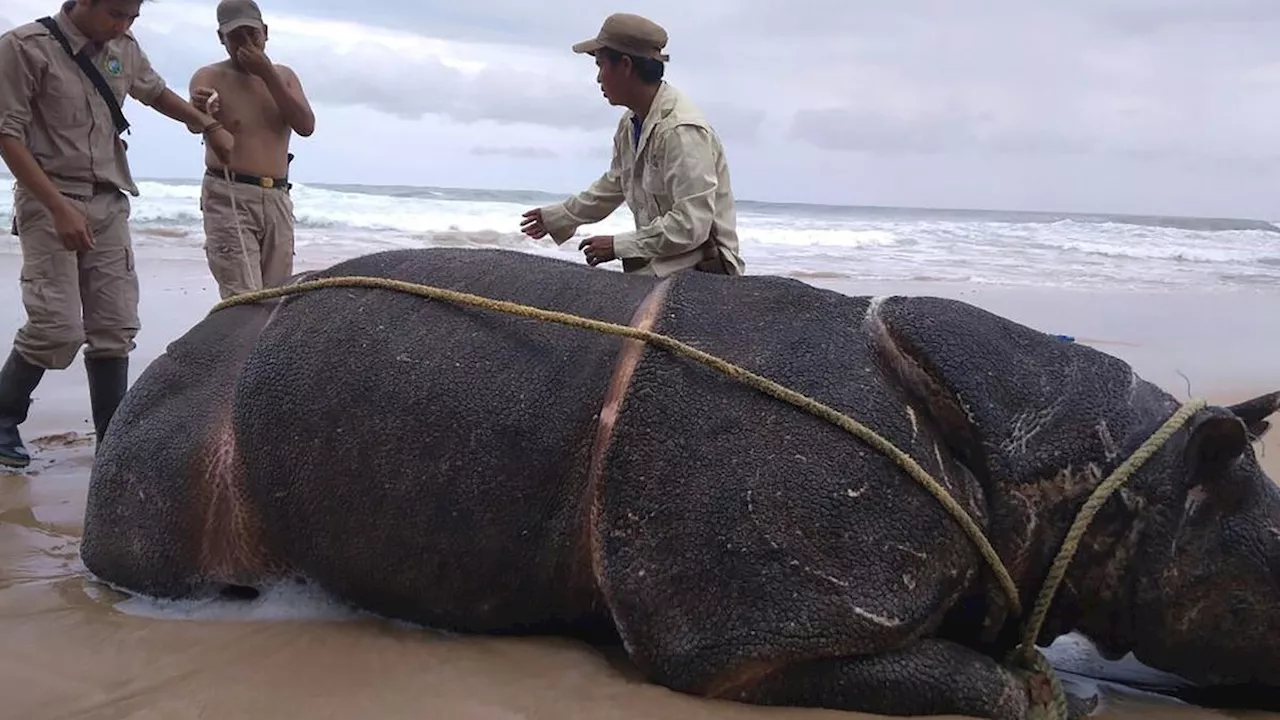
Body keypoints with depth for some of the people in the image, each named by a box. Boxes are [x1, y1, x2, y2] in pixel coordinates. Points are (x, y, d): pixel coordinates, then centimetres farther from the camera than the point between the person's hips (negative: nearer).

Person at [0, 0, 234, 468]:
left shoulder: (123, 49, 8)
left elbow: (157, 93, 30)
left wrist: (210, 126, 23)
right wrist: (60, 207, -21)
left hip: (110, 204, 6)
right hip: (49, 204, -6)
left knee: (115, 329, 1)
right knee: (58, 327, -13)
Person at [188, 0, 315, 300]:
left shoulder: (284, 77, 13)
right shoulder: (209, 77, -1)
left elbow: (306, 126, -3)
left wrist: (268, 76, -10)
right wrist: (199, 111, -45)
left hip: (277, 199, 5)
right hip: (228, 196, -5)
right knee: (244, 302, -17)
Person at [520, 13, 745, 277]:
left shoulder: (682, 131, -21)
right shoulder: (630, 126, 9)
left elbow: (691, 225, -25)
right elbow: (611, 188, 27)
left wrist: (618, 246, -17)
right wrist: (554, 217, 37)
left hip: (700, 266, -8)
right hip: (659, 260, 8)